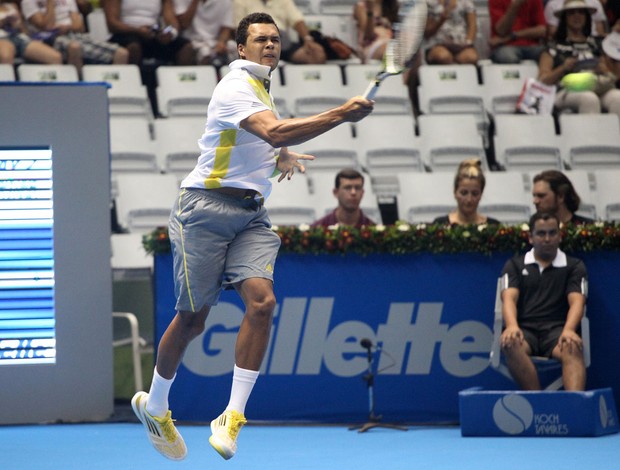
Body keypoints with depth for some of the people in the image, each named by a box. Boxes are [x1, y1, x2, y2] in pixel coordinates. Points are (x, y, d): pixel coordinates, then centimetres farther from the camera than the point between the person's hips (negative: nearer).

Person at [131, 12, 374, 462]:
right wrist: (341, 114, -34)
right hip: (207, 209, -7)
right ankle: (154, 405, 24)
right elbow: (274, 133, -30)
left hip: (251, 215, 7)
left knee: (262, 301, -17)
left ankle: (233, 416, -17)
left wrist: (281, 157, 23)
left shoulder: (262, 88, 18)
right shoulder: (236, 87, -12)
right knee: (192, 318, 0)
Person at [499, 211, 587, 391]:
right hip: (525, 328, 0)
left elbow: (576, 301, 0)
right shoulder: (514, 265, 18)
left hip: (557, 328, 0)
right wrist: (512, 326, -23)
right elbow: (509, 298, 1)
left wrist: (569, 330, -23)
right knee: (511, 344, -37)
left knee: (573, 349, -36)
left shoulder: (574, 266, 16)